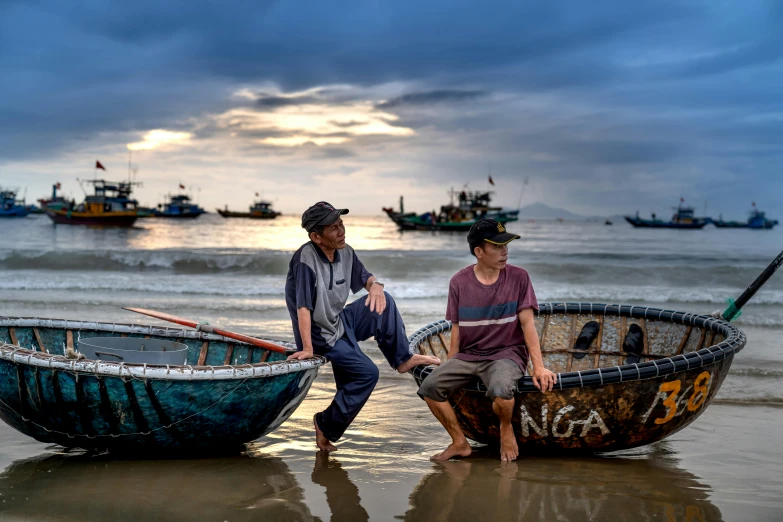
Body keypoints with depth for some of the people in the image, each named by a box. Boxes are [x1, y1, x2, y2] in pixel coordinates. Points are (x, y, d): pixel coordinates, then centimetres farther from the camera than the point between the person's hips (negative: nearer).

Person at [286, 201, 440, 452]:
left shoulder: (345, 253, -3)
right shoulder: (306, 258, -26)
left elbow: (364, 277, 14)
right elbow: (303, 307, -30)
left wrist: (375, 285, -11)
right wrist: (307, 349, -33)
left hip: (342, 321, 7)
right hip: (322, 335, -7)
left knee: (383, 303, -9)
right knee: (367, 372, -15)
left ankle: (402, 359, 4)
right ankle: (326, 426, -3)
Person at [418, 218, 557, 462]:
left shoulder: (518, 277, -3)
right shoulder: (459, 282, 1)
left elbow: (527, 324, -5)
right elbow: (456, 331, 8)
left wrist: (539, 367, -13)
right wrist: (450, 371, 8)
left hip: (507, 353, -3)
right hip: (468, 355, 3)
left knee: (500, 389, -36)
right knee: (430, 387, -20)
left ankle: (506, 428, 0)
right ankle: (460, 443, 1)